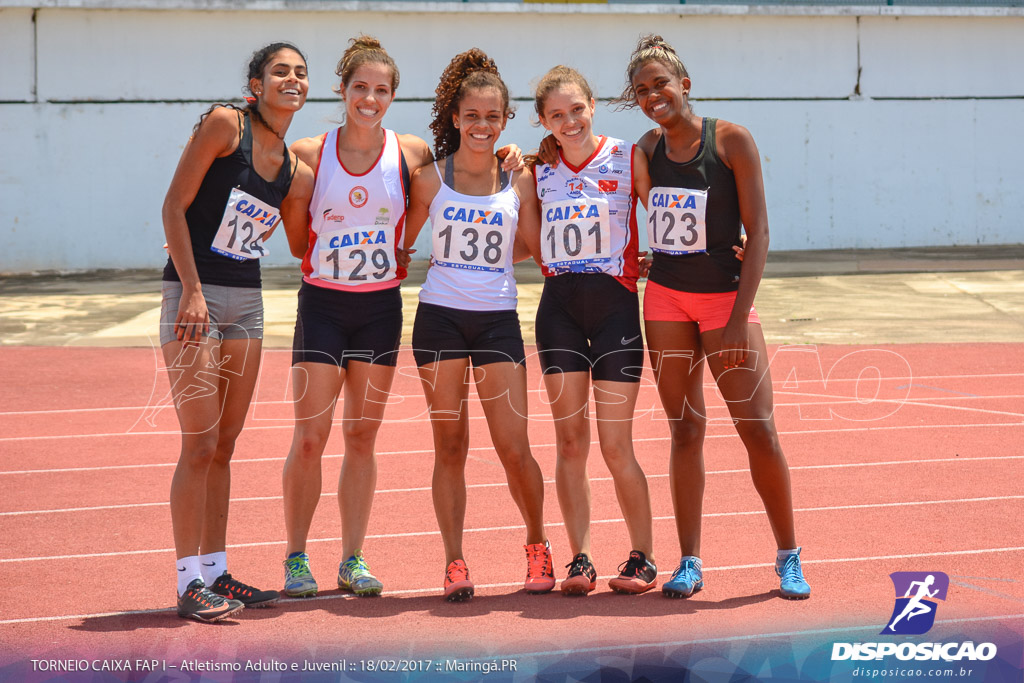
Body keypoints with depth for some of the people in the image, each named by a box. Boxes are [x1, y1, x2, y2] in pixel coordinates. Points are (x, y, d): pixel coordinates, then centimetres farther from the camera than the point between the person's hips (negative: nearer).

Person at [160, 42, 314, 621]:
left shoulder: (296, 171, 9)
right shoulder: (225, 124, -9)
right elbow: (175, 206, -11)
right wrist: (193, 290, -18)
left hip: (248, 302, 7)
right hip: (195, 298, -7)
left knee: (225, 444, 11)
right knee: (200, 445, -7)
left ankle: (215, 571, 20)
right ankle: (190, 582, -1)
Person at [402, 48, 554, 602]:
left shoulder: (519, 180, 3)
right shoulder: (430, 177, 1)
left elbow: (532, 250, 7)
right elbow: (403, 243, 9)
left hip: (498, 318, 0)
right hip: (440, 316, 0)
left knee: (513, 447, -3)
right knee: (449, 445, 2)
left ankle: (537, 543, 20)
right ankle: (454, 563, 10)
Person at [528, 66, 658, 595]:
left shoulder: (629, 159, -1)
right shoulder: (538, 170, 8)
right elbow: (529, 243, 14)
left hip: (615, 303, -3)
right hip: (559, 306, 3)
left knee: (615, 445, -3)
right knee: (570, 440, 2)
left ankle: (642, 557, 12)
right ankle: (579, 559, 9)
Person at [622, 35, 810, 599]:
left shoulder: (731, 140, -9)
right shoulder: (649, 148, 5)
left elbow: (758, 230, -11)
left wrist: (739, 318, -16)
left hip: (725, 296, -4)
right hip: (665, 299, 4)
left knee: (759, 430, -5)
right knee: (685, 430, 4)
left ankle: (789, 558, 8)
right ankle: (689, 563, 9)